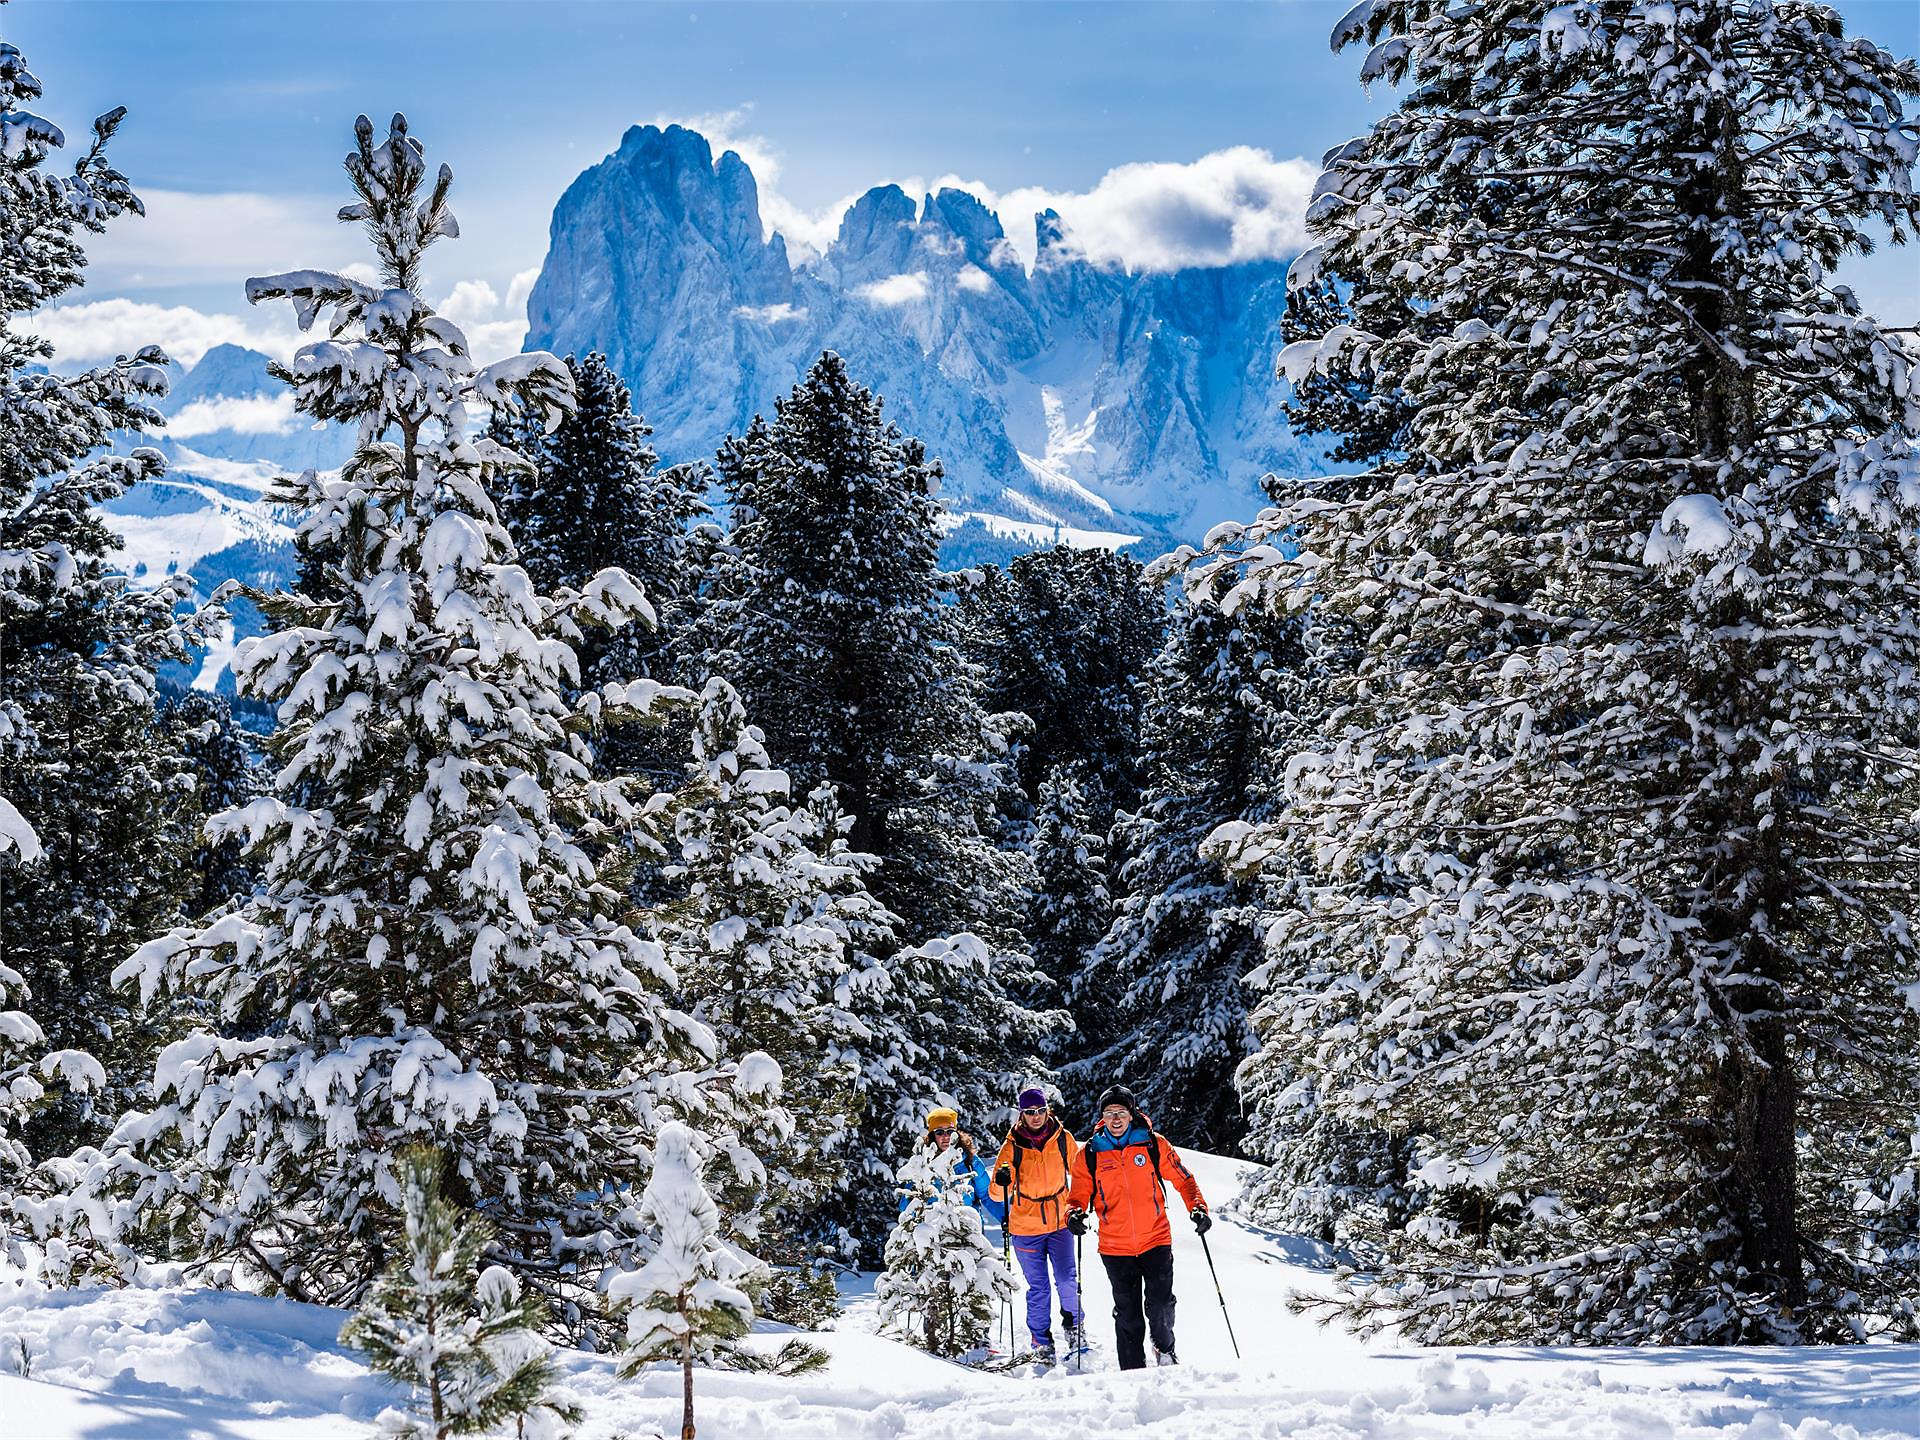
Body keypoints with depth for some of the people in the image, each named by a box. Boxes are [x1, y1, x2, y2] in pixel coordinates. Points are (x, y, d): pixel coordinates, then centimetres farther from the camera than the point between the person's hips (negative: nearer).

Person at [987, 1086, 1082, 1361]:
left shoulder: (1062, 1139, -2)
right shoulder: (1012, 1146, -5)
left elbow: (1078, 1172, 15)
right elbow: (997, 1194, -7)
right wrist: (1001, 1181, -28)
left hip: (1060, 1223, 1)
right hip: (1026, 1227, -1)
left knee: (1067, 1281, -6)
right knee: (1038, 1288, 1)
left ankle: (1073, 1324, 19)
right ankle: (1041, 1343, 14)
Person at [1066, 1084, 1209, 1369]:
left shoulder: (1153, 1144, -2)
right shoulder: (1090, 1154, 0)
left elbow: (1183, 1178, 6)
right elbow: (1079, 1194, 6)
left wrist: (1197, 1208, -8)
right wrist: (1074, 1215, -15)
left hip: (1156, 1241, -1)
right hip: (1115, 1247, 1)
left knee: (1160, 1307, -6)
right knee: (1127, 1315, 6)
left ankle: (1164, 1348, 24)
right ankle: (1132, 1371, 19)